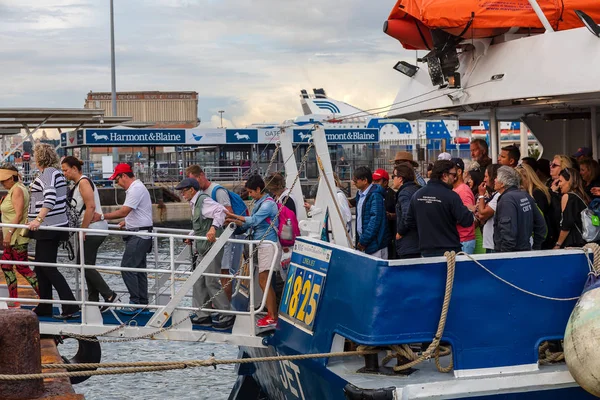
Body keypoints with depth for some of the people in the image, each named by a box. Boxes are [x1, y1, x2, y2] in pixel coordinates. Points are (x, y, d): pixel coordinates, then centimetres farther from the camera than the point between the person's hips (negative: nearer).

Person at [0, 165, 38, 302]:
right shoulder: (13, 190, 17)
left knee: (22, 268, -8)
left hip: (17, 236, -10)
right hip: (14, 237, 10)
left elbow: (19, 214, -22)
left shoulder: (17, 190, -14)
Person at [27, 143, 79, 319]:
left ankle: (71, 308, -10)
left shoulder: (47, 173, -14)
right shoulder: (56, 173, 16)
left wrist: (38, 220, -36)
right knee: (41, 268, 15)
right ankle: (44, 308, 20)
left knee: (49, 268, -7)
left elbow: (50, 198, -29)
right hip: (54, 227, 10)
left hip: (49, 228, -10)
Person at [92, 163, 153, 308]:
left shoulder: (135, 189, -16)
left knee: (127, 268, -13)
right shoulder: (136, 187, 18)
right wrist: (127, 222, 20)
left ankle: (135, 303, -12)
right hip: (139, 234, 11)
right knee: (139, 269, 12)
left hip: (139, 236, -11)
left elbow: (123, 212, -23)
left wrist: (102, 217, -18)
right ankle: (143, 303, 16)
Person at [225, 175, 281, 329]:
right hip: (262, 245, 9)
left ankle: (272, 318, -5)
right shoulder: (260, 203, 16)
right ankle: (271, 314, 19)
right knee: (264, 281, 11)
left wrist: (234, 216, -17)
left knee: (264, 281, -8)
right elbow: (248, 225, 14)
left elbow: (253, 220, -22)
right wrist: (233, 221, 2)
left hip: (268, 245, -9)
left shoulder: (268, 203, -13)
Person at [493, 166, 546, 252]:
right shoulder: (526, 196, 10)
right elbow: (541, 225, 15)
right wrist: (536, 248, 22)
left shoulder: (506, 199, -17)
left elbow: (508, 231, -27)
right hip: (526, 250, 9)